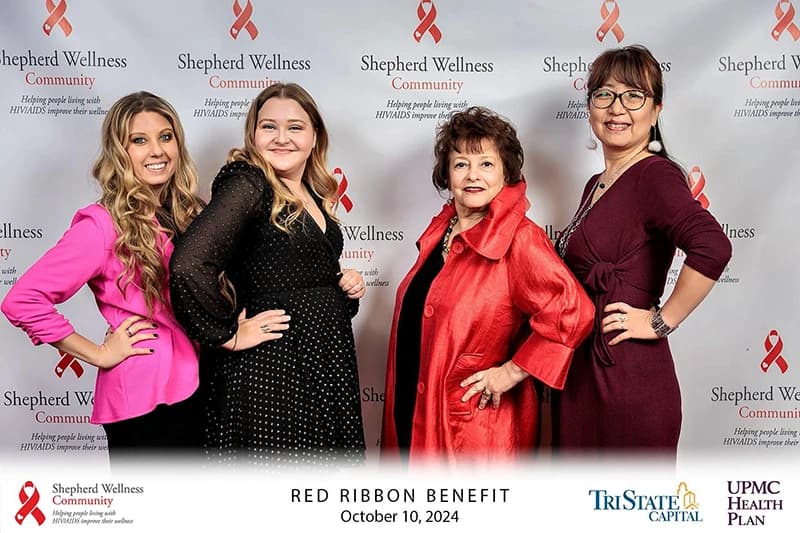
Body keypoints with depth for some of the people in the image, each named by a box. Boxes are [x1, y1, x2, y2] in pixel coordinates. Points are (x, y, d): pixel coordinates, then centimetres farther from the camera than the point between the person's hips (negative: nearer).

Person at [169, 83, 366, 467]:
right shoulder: (247, 184, -13)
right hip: (269, 370, -8)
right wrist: (228, 335, -16)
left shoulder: (315, 195, 12)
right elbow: (188, 266, -27)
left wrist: (345, 284, 5)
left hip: (326, 366, 8)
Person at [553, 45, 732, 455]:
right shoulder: (597, 185, 13)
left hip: (628, 376, -8)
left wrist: (662, 321, -22)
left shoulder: (655, 176, -14)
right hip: (582, 374, 8)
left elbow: (712, 247, -31)